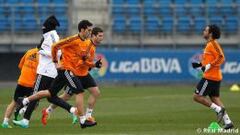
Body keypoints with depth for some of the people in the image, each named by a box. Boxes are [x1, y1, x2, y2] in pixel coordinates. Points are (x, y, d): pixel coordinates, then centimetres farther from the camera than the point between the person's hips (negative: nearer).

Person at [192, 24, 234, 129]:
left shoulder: (213, 44, -13)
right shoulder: (209, 44, 17)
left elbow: (221, 58, -23)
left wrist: (208, 66, -24)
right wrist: (200, 65, 15)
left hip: (210, 77, -10)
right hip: (215, 77, 10)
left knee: (197, 97, -7)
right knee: (215, 98, 10)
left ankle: (219, 109, -7)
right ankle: (227, 122, 7)